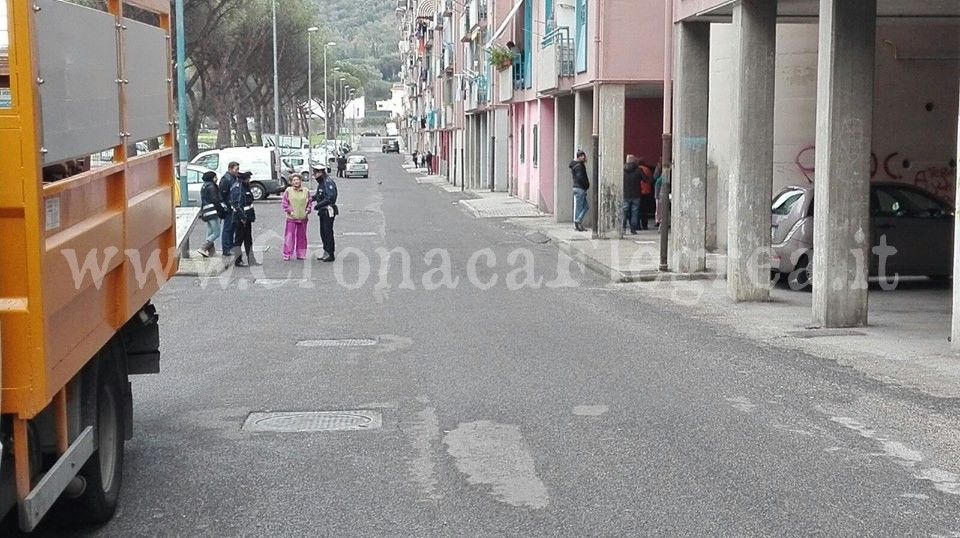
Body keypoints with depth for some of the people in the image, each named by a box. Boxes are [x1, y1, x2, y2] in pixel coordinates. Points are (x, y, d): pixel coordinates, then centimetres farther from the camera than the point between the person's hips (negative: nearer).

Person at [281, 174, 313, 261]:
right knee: (289, 237, -4)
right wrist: (289, 211, -8)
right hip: (291, 218, -3)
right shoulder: (288, 191, -1)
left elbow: (310, 202, 14)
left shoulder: (305, 191, 6)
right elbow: (283, 202, 1)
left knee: (302, 237, 9)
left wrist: (308, 210, -1)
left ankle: (301, 254, 18)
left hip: (303, 218, 3)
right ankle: (287, 255, 2)